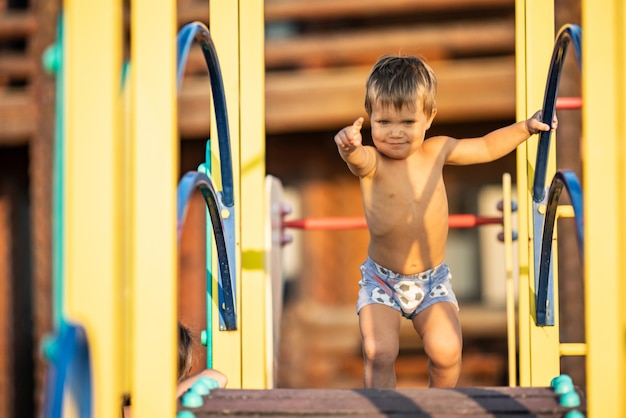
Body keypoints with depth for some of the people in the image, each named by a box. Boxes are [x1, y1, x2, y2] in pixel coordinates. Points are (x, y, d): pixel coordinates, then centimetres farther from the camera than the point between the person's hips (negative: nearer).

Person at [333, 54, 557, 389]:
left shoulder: (436, 152, -3)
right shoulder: (370, 163, -17)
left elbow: (487, 147, 14)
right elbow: (357, 158, -43)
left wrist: (526, 127, 5)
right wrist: (348, 146, -66)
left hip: (433, 278, 2)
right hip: (381, 280, -2)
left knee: (446, 351, -15)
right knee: (378, 352, -20)